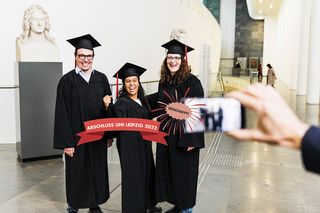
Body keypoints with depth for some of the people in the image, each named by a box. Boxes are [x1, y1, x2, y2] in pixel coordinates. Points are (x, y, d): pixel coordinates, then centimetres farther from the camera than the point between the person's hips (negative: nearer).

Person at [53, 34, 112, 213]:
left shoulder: (101, 78, 4)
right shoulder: (67, 80, -5)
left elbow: (109, 108, 6)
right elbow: (62, 113, -8)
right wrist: (66, 142, -12)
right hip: (76, 136, -3)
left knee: (97, 170, 12)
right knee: (77, 171, 8)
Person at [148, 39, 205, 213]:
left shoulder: (191, 82, -14)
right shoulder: (164, 81, 5)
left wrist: (192, 139, -19)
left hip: (184, 135, -6)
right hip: (166, 134, 7)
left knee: (183, 171, 7)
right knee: (168, 170, 14)